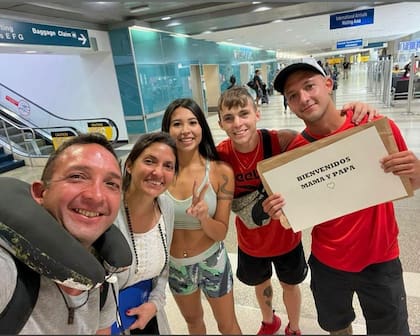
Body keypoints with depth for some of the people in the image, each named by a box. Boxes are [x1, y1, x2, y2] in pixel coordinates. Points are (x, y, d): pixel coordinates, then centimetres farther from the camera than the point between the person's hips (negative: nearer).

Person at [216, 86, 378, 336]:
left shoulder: (281, 141, -28)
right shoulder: (220, 156, -22)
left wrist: (355, 114, -42)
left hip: (285, 235, -1)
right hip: (250, 240, 2)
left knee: (290, 285, 25)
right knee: (261, 284, 29)